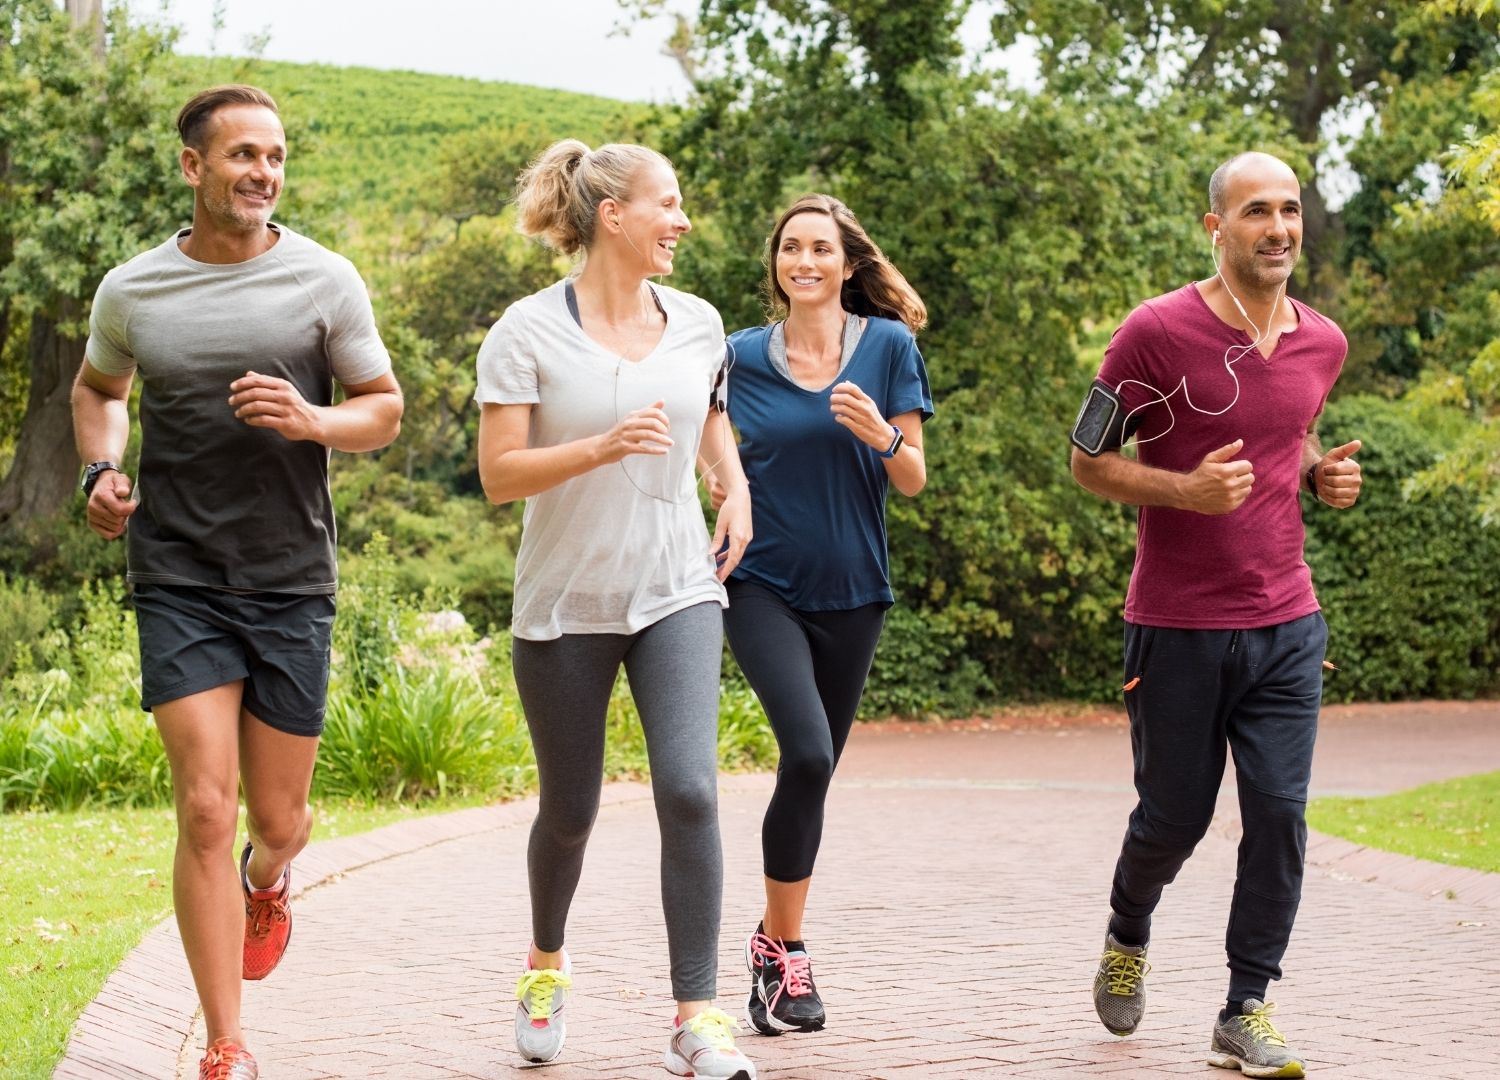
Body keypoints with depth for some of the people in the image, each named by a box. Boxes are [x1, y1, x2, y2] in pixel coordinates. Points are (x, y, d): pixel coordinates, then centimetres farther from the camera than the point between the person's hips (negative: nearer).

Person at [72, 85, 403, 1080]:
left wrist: (312, 421, -15)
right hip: (178, 579, -1)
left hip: (292, 583, 1)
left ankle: (270, 877, 49)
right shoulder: (131, 291, 2)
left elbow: (385, 410, 6)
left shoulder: (325, 281, -1)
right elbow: (98, 388, 22)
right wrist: (101, 469, 2)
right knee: (206, 809, -11)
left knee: (277, 818, 9)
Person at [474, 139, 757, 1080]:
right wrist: (604, 447, -24)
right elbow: (499, 475, -12)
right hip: (565, 605, -2)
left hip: (676, 594, 2)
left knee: (689, 791, -16)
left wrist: (737, 491, 7)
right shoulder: (529, 333, -9)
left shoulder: (697, 324, 4)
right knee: (570, 811, 10)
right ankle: (547, 966, 41)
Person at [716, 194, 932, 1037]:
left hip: (851, 593, 2)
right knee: (807, 753, -20)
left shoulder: (889, 346, 0)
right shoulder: (742, 356, 1)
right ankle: (785, 951, -8)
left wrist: (883, 435, -19)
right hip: (764, 584, -2)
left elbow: (914, 481, 0)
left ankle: (775, 943, 25)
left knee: (814, 772, 9)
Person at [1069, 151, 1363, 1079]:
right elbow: (1088, 459, -4)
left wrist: (1323, 474, 3)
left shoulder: (1323, 342, 6)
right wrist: (1185, 490, -20)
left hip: (1286, 625, 4)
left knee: (1280, 813, -5)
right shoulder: (1160, 332, -11)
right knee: (1175, 816, 8)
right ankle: (1128, 935, 40)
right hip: (1180, 628, -3)